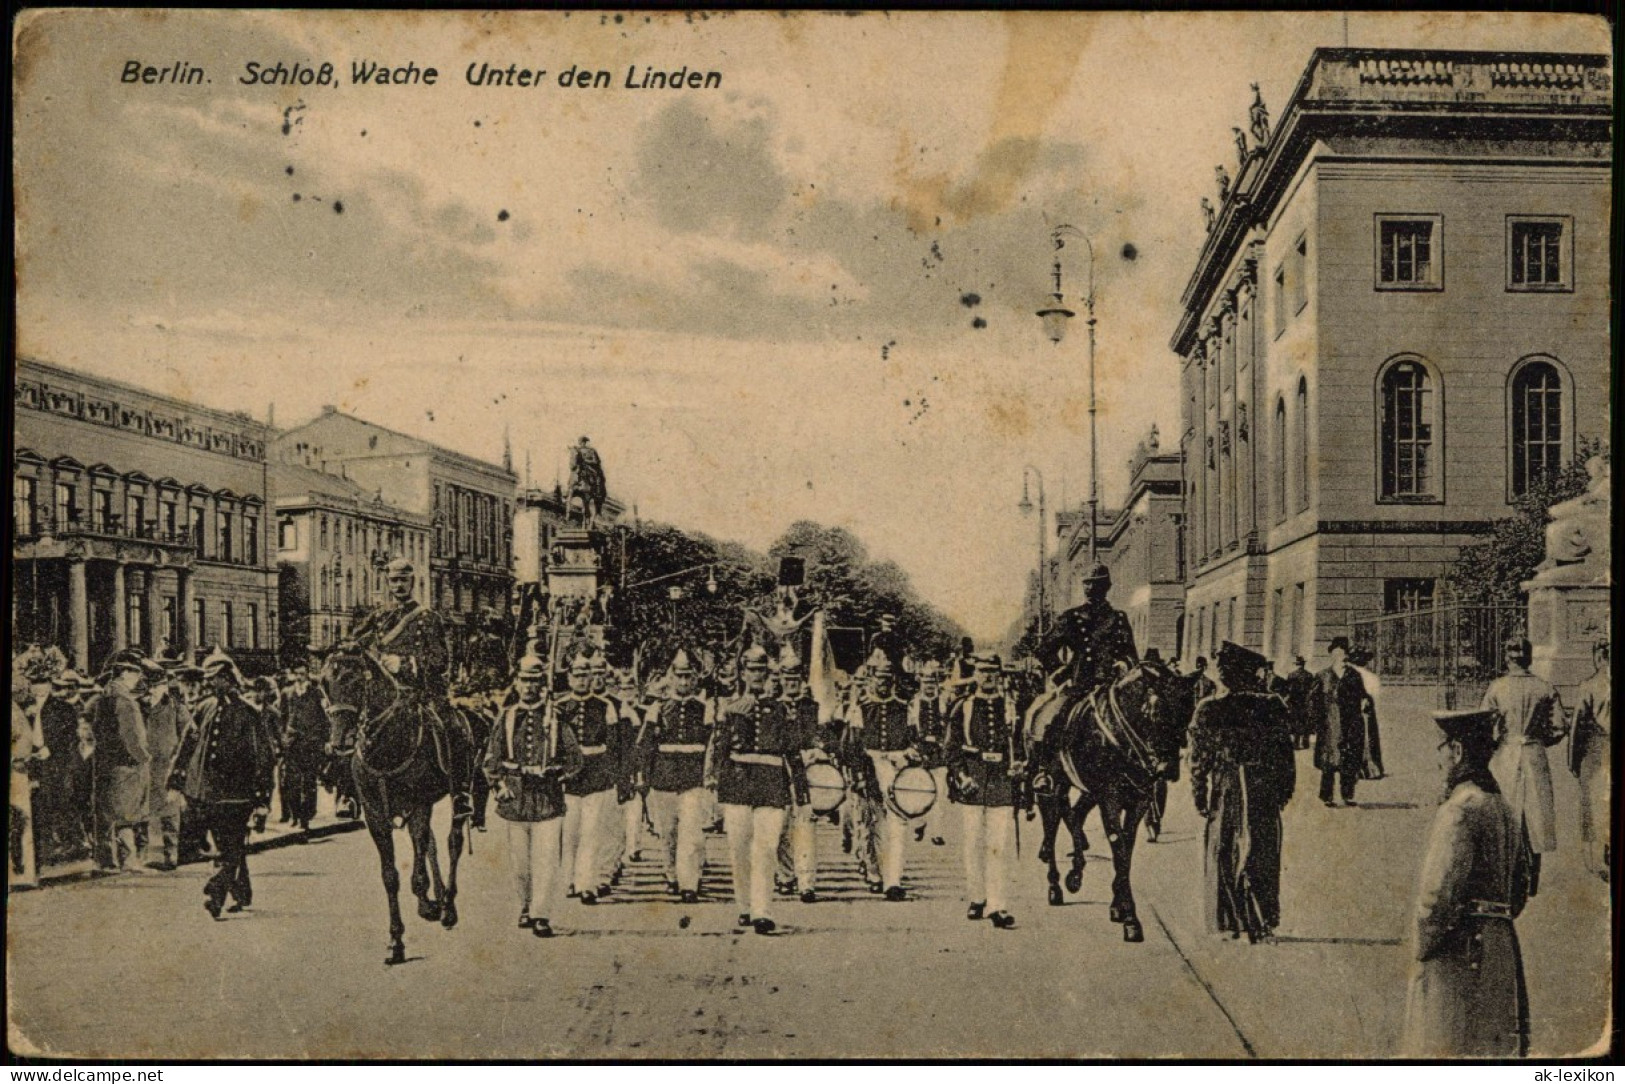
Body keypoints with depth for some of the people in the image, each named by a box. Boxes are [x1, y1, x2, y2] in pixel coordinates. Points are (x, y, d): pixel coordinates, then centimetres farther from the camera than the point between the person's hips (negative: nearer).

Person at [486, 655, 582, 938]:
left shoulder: (556, 717, 2)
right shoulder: (506, 718, 7)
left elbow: (575, 757, 9)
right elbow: (491, 758, 14)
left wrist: (559, 779, 1)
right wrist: (500, 784, 3)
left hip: (548, 799, -2)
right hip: (515, 797, 2)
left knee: (546, 859, -7)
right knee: (519, 861, 10)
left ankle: (541, 915, -3)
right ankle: (526, 907, 27)